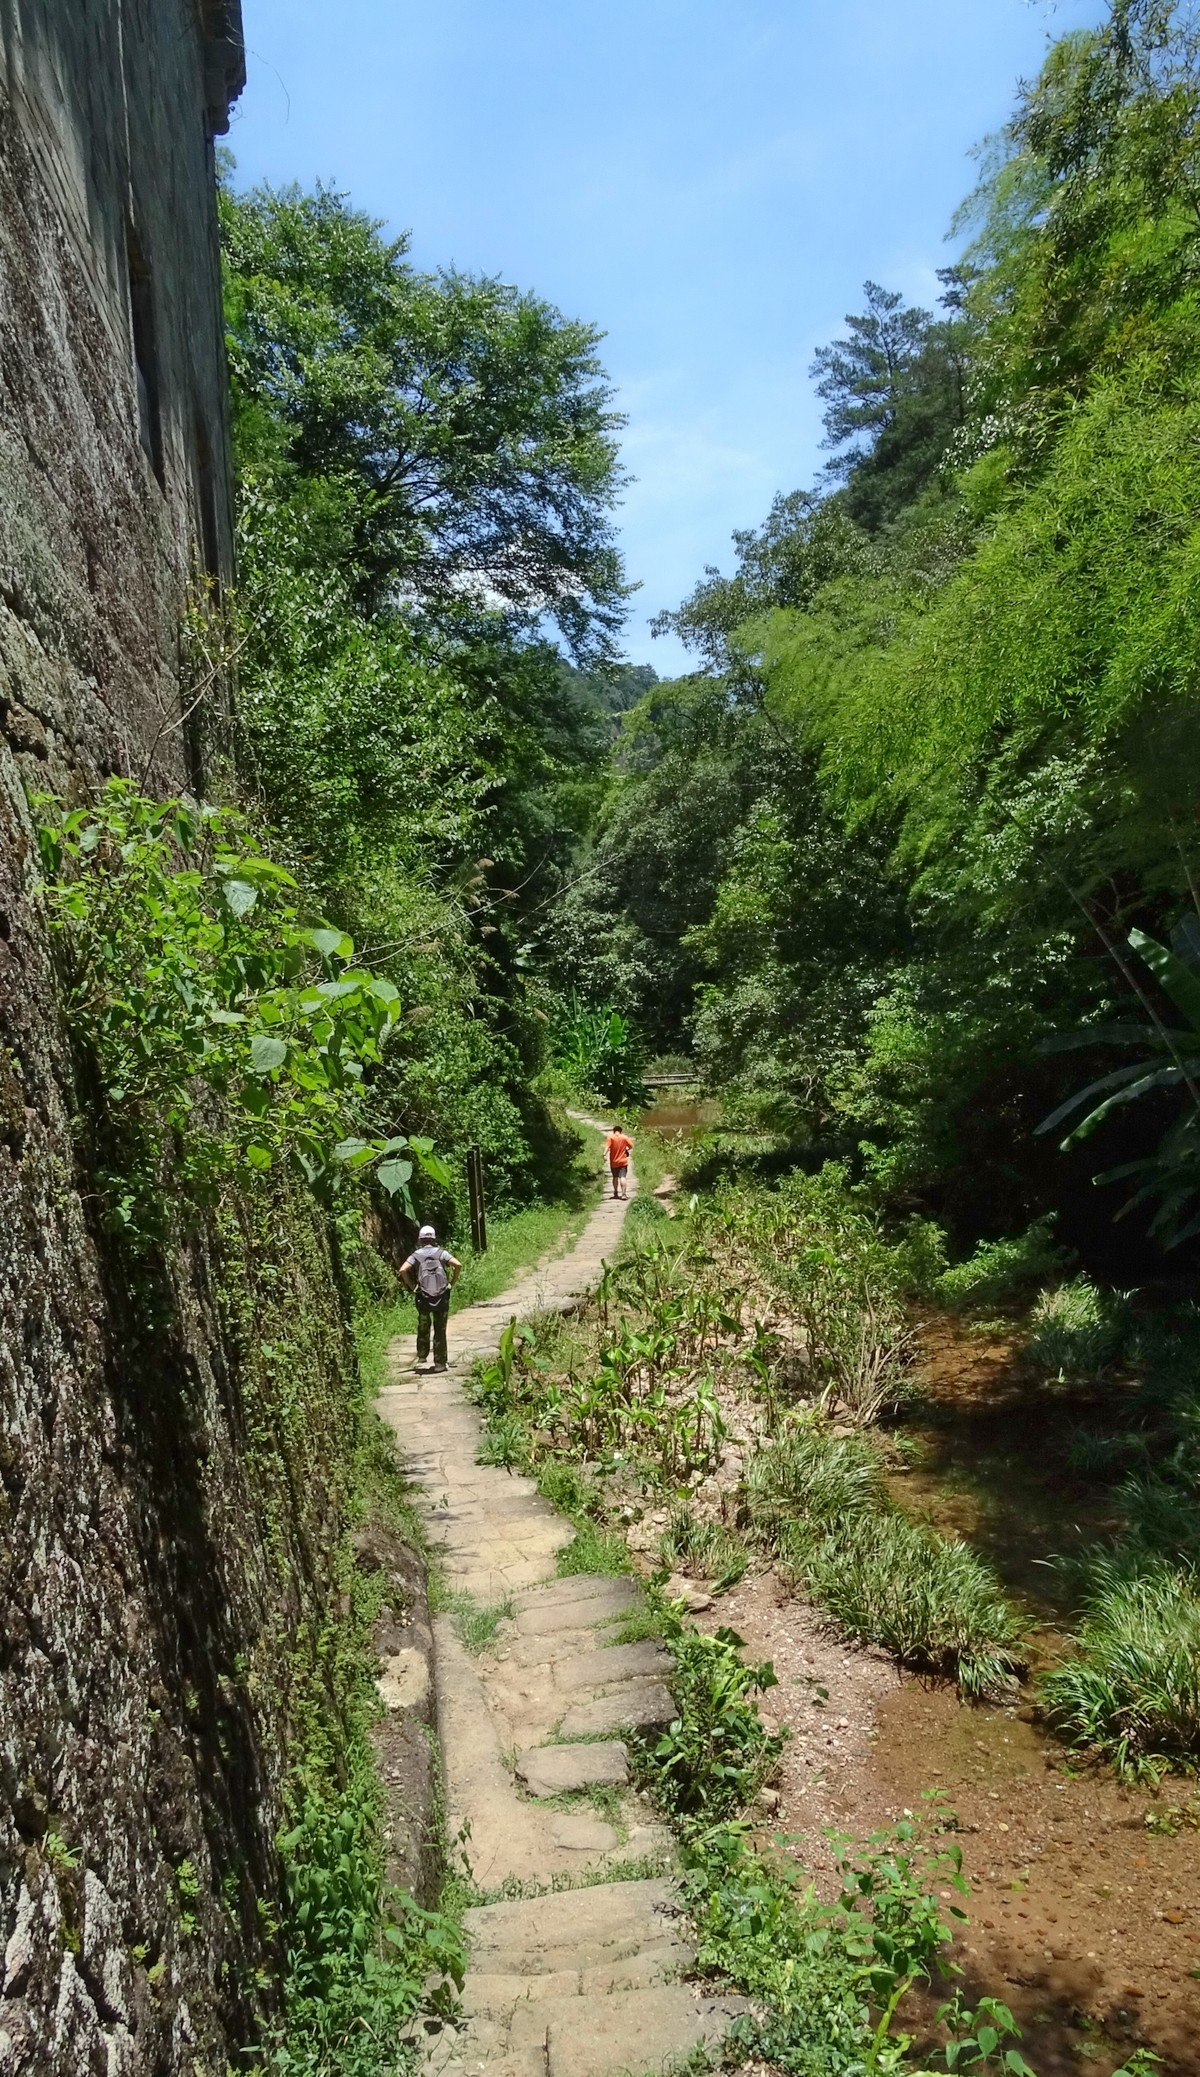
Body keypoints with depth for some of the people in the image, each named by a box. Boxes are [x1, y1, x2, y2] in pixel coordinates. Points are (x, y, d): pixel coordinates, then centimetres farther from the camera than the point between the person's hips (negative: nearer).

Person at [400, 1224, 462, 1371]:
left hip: (423, 1298, 0)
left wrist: (412, 1286, -1)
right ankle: (440, 1363, 7)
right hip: (442, 1297, 0)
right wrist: (452, 1283, 0)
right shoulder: (441, 1253, 1)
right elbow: (458, 1265, -11)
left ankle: (421, 1355, 31)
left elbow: (402, 1270, -12)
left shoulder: (416, 1255, 2)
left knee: (423, 1327, 23)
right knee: (440, 1330, 7)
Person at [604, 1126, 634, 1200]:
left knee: (615, 1177, 17)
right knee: (623, 1177, -6)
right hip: (623, 1161, -1)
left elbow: (607, 1146, -17)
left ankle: (615, 1193, 28)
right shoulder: (625, 1137, -1)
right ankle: (623, 1193, -18)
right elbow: (631, 1146, -1)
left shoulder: (610, 1137, -3)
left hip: (613, 1161, 1)